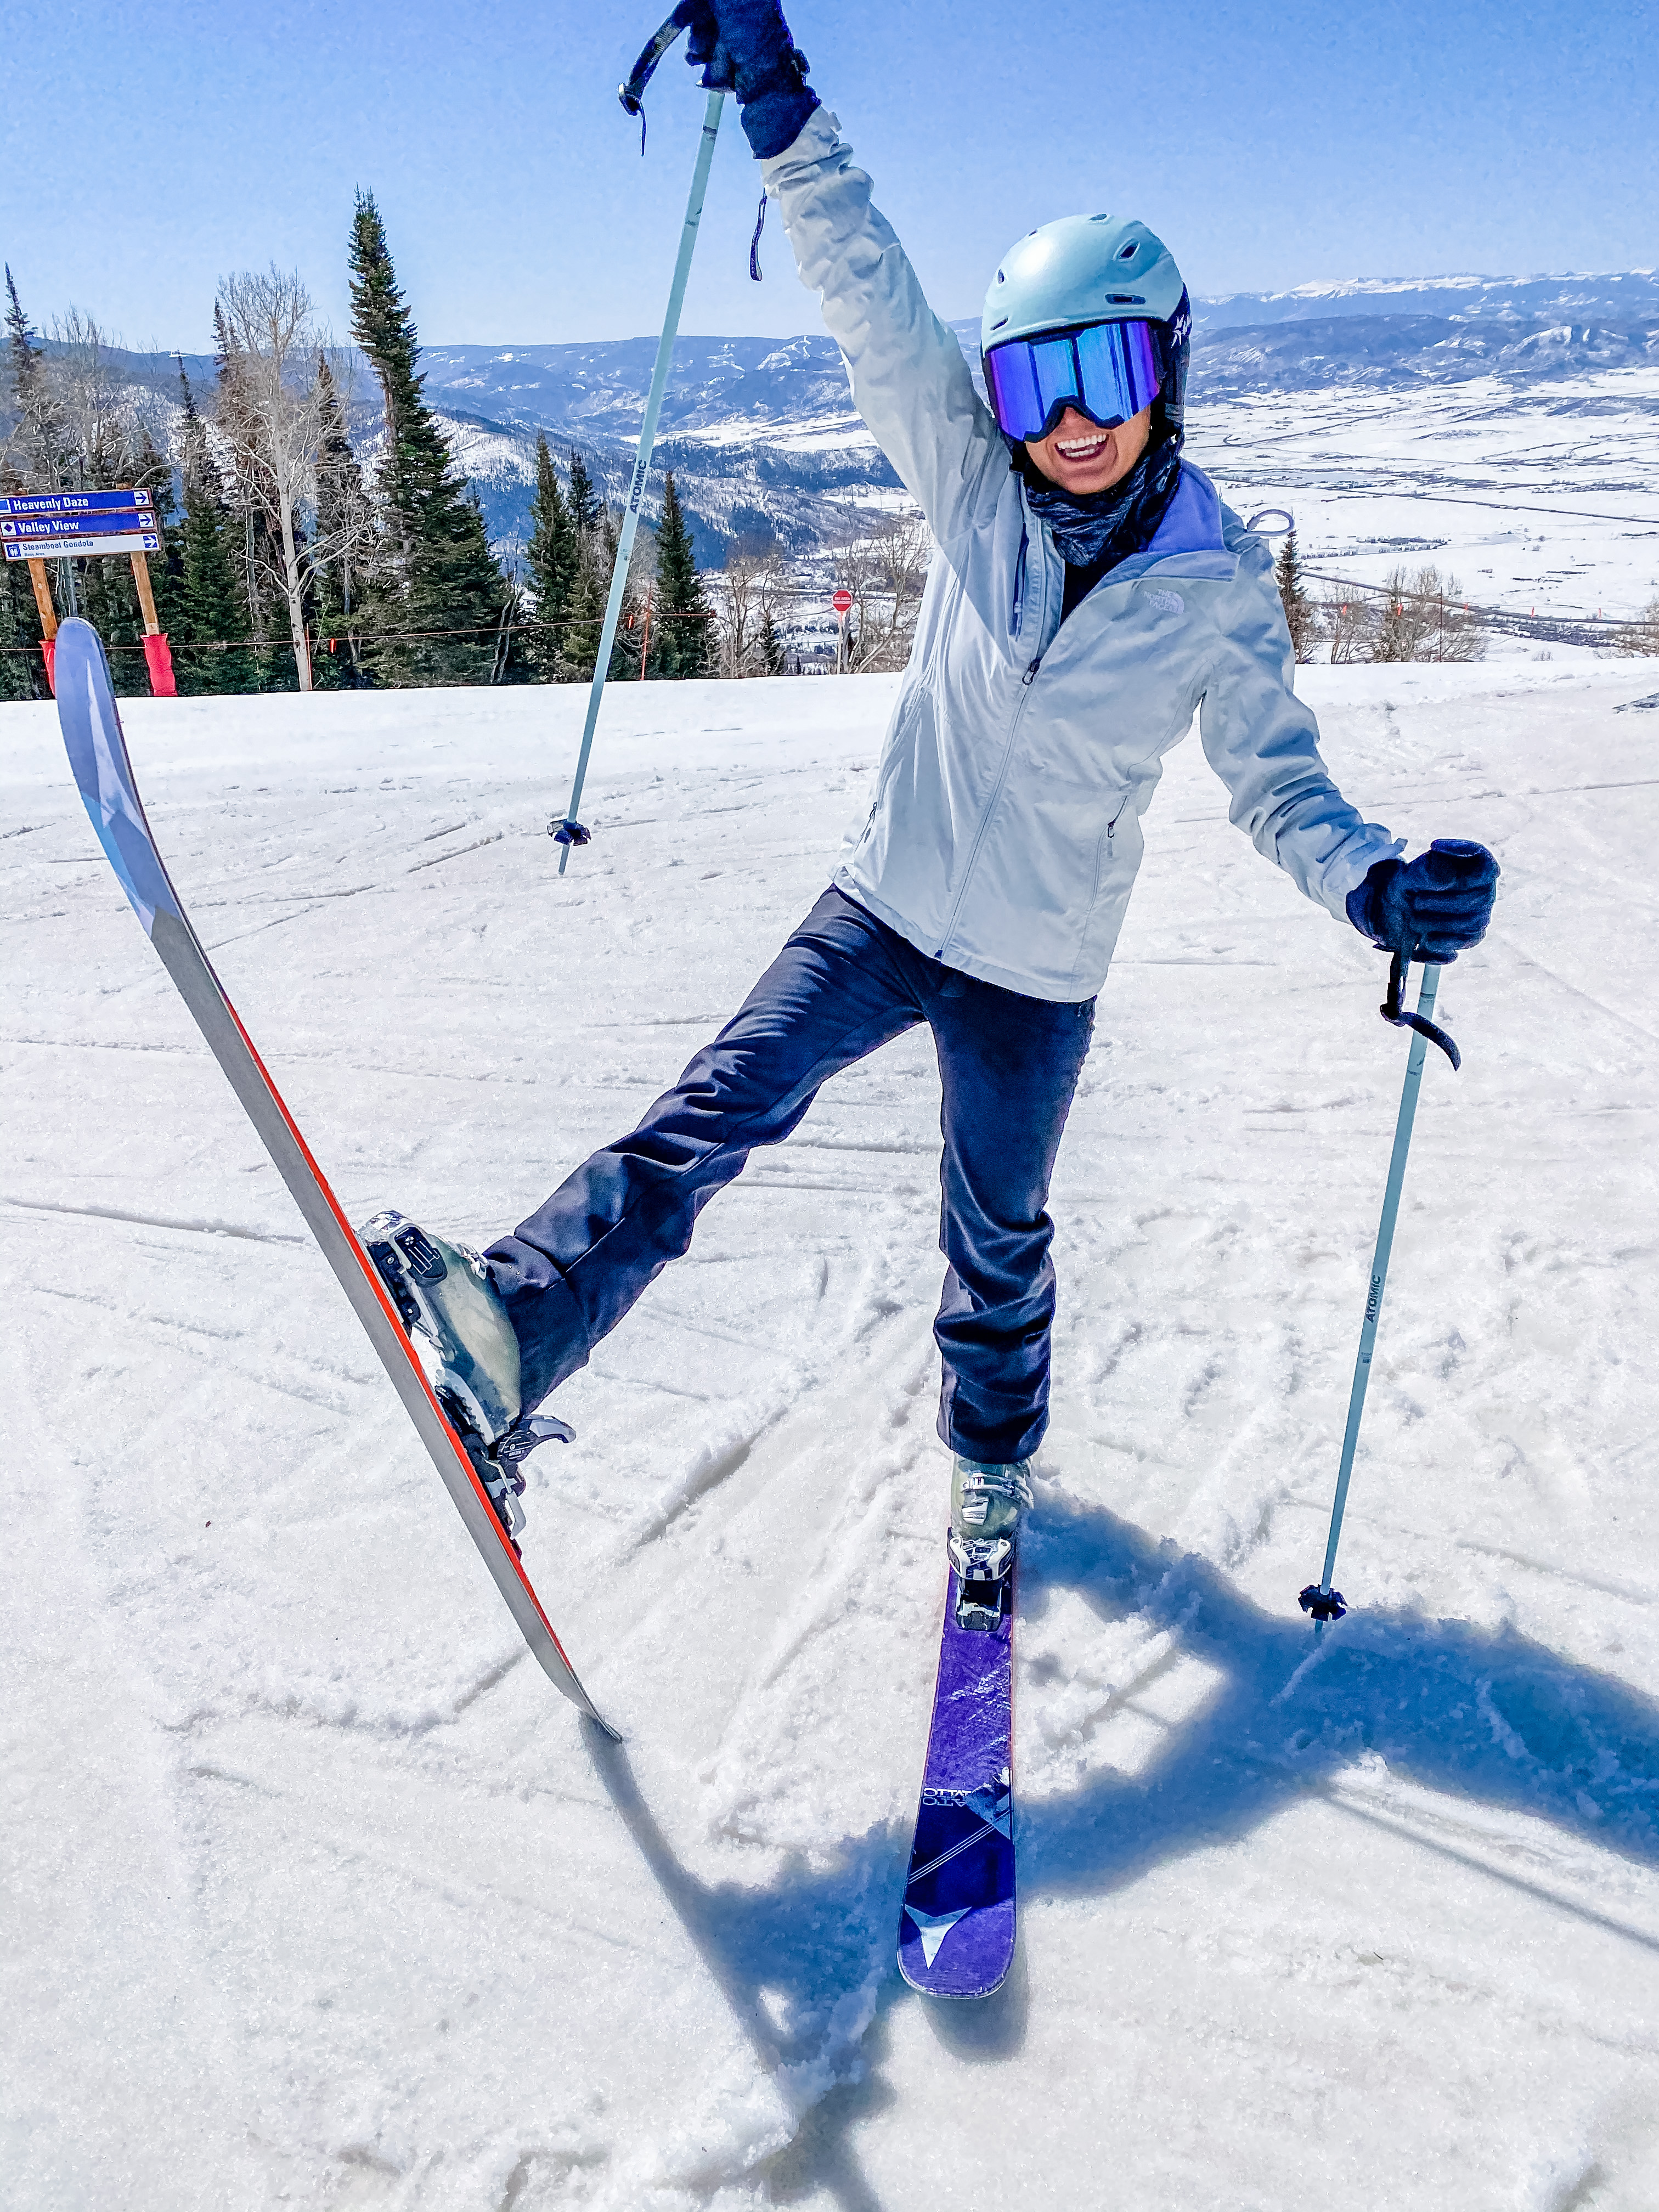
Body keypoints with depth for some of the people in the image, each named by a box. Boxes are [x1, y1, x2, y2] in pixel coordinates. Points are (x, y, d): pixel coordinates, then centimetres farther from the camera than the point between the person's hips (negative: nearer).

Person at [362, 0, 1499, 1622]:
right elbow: (869, 298, -13)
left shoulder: (1216, 582, -10)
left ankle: (991, 1467, 39)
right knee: (720, 1108, -20)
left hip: (1034, 973, -1)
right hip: (886, 907, 1)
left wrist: (1375, 885, -26)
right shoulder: (975, 482, -7)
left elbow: (1275, 781, -8)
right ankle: (509, 1340, -23)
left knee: (995, 1239, 13)